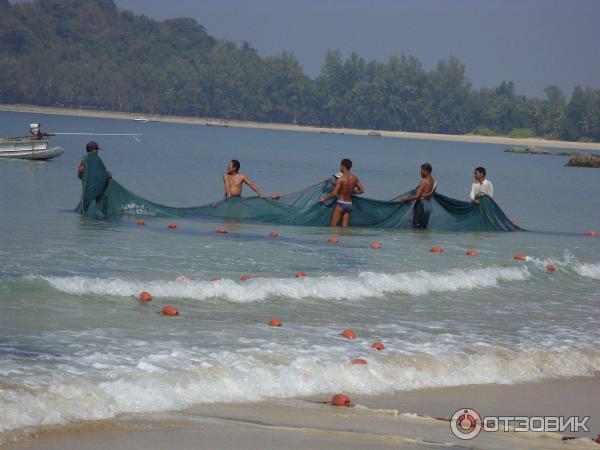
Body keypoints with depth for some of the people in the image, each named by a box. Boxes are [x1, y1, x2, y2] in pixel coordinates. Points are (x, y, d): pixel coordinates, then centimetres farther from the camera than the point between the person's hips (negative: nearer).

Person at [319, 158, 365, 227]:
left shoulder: (341, 179, -16)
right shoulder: (355, 178, 3)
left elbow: (334, 194, -20)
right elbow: (362, 190, 12)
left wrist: (324, 198, -6)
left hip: (341, 204, -6)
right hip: (349, 204, 6)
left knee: (334, 226, 1)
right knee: (345, 227, 7)